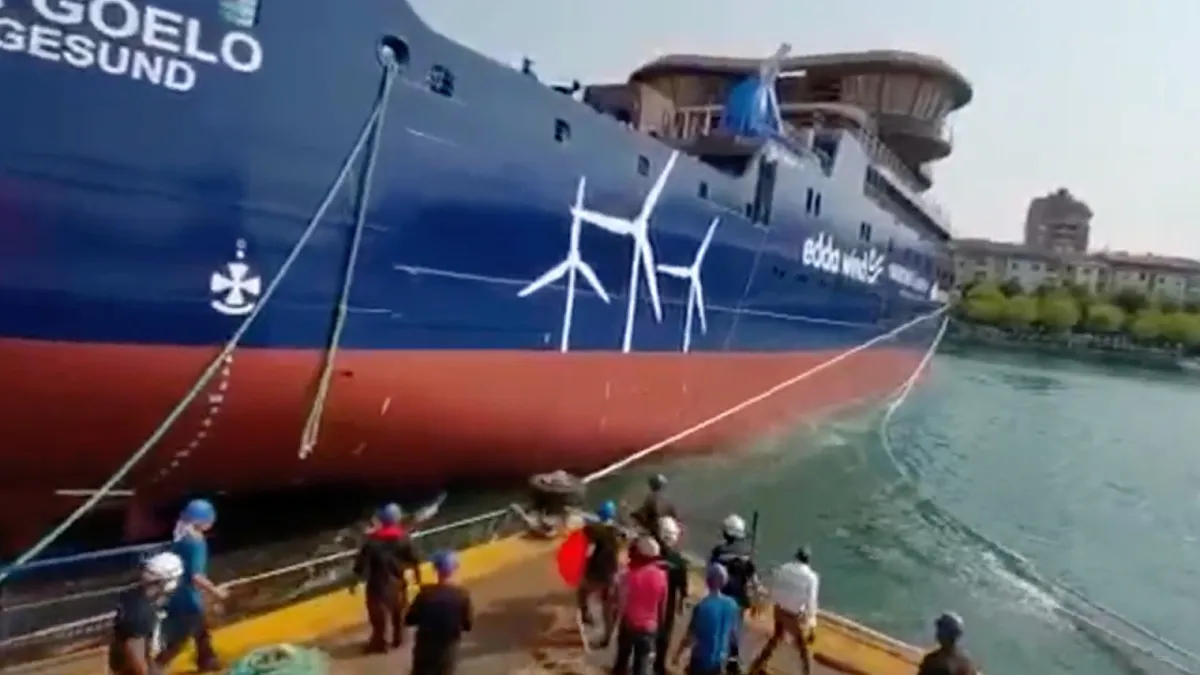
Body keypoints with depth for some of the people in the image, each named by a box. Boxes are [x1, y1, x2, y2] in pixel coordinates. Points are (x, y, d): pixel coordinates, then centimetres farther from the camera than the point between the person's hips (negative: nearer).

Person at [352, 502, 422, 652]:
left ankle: (379, 642, 28)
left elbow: (362, 563, -17)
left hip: (378, 584, -3)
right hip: (398, 583, 3)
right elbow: (414, 560, -5)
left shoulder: (372, 540, -21)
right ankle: (398, 639, 39)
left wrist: (354, 582, -4)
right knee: (398, 612, 23)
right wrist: (417, 576, 12)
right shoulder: (403, 537, -13)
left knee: (378, 615, 14)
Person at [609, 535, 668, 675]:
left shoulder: (629, 574, -20)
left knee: (623, 660, 20)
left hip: (629, 625, -2)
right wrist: (659, 625, 17)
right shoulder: (661, 576, -9)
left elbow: (620, 605, -16)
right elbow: (662, 606, 1)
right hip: (649, 627, 2)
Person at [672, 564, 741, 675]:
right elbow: (733, 633, 6)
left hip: (701, 659, -5)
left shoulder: (702, 606, -21)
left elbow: (690, 636, -15)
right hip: (719, 660, 5)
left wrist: (678, 654, -2)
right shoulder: (732, 605, -5)